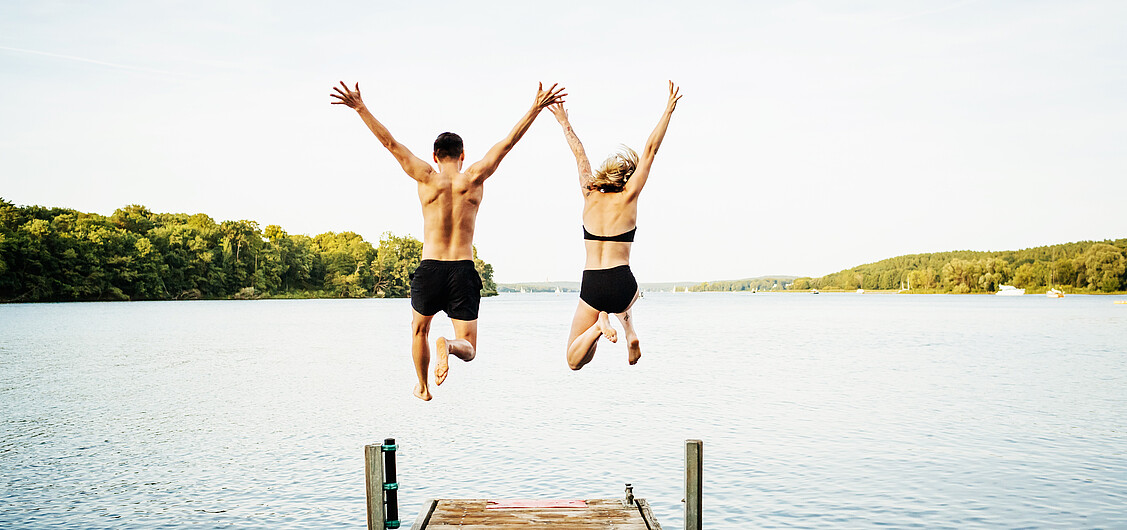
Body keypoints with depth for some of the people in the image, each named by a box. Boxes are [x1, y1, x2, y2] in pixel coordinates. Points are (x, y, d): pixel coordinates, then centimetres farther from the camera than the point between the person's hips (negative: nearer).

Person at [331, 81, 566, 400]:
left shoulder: (427, 178, -1)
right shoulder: (474, 178, 1)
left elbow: (390, 143, 1)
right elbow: (507, 143, 2)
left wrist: (361, 108, 7)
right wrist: (536, 108, 5)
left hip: (430, 269, 1)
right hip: (464, 270, -1)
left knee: (420, 329, 29)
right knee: (468, 348, 6)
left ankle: (423, 388, 38)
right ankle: (448, 345, -28)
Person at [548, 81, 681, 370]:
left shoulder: (590, 196, 4)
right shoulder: (628, 198, -2)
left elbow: (580, 156, 16)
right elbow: (650, 151, 0)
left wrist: (564, 123, 29)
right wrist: (668, 110, 4)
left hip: (590, 286, 1)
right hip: (621, 285, -1)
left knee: (574, 361, 12)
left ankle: (600, 323, -18)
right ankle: (628, 325, 9)